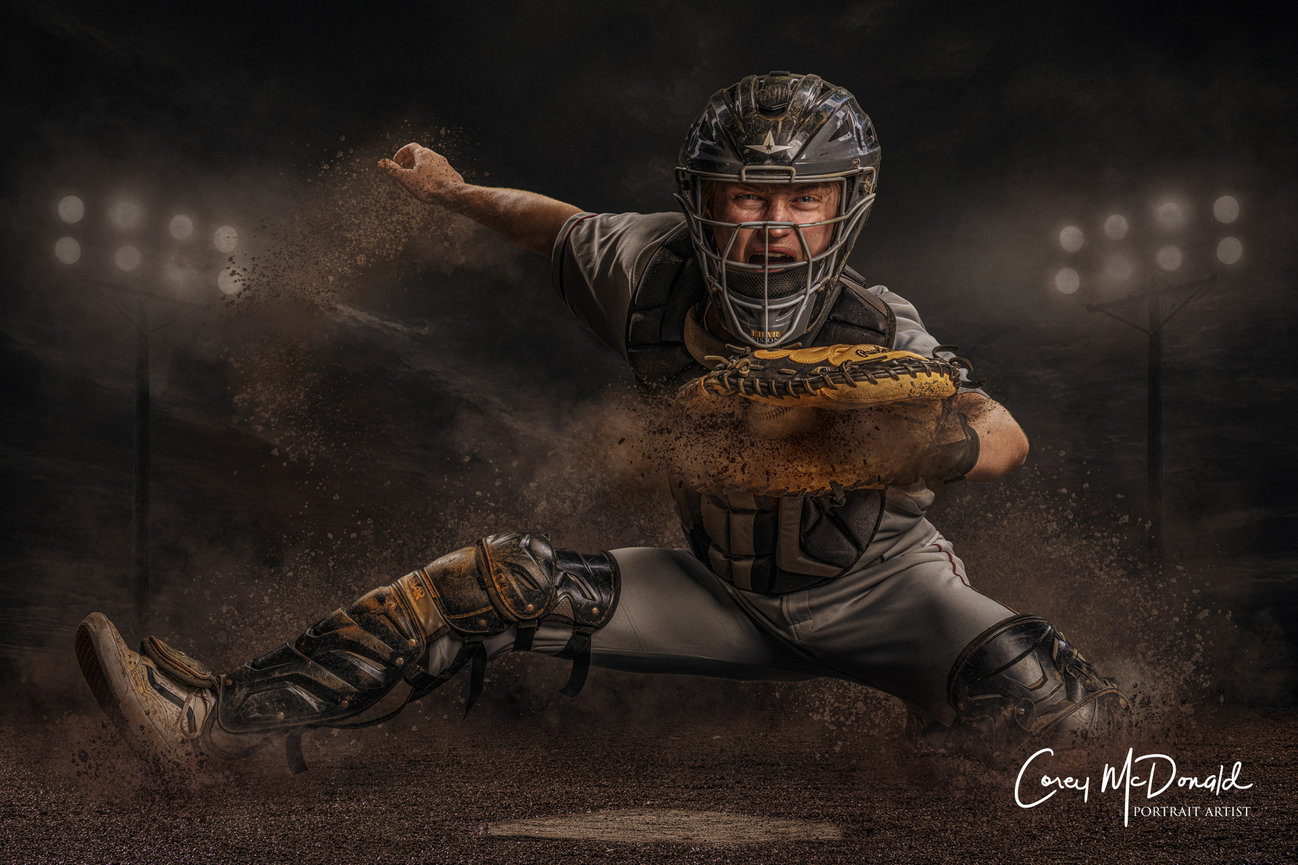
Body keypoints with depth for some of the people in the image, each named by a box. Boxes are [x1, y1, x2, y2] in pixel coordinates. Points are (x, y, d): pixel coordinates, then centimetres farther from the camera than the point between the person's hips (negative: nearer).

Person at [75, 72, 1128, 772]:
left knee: (1029, 692, -32)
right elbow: (562, 225, 5)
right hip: (727, 594, 3)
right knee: (505, 579, -9)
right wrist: (457, 191, 21)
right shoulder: (652, 269, -16)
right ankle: (224, 714, -5)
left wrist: (938, 453, -45)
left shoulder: (878, 334, -26)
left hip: (878, 587, -3)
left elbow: (1002, 429, -21)